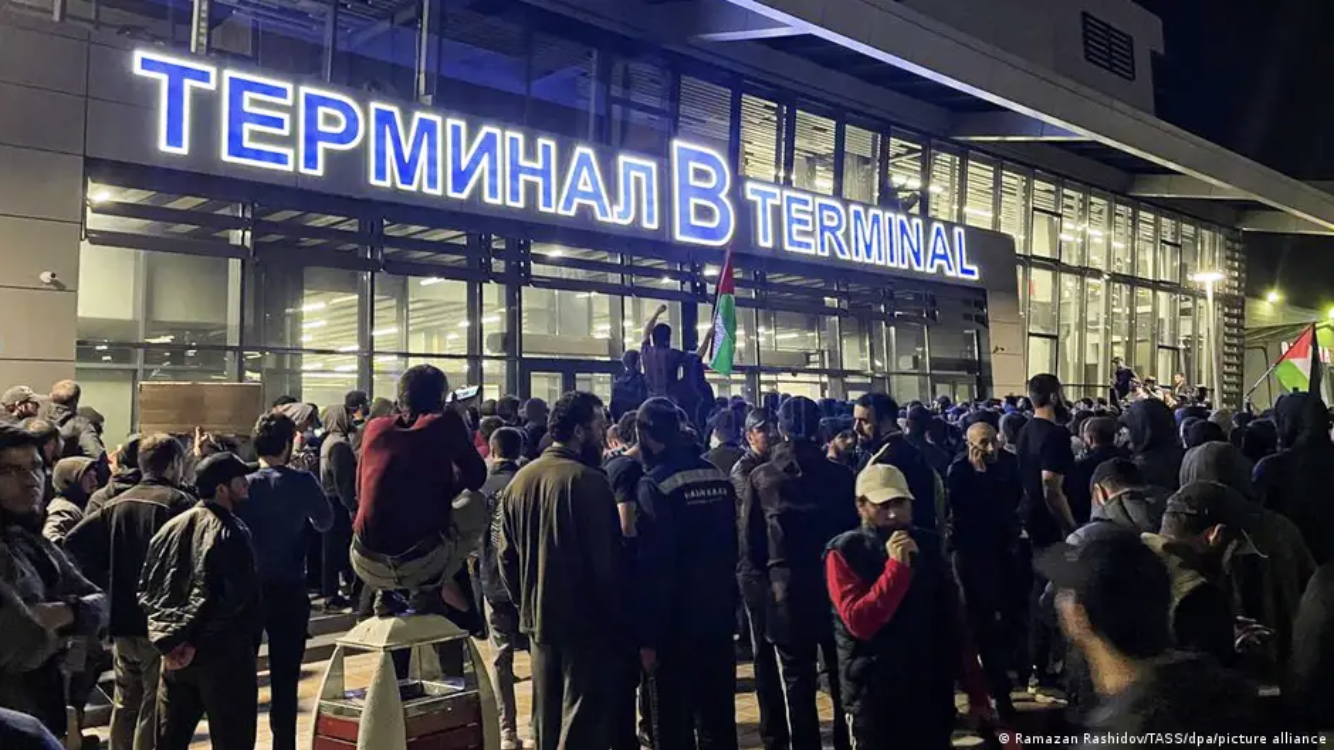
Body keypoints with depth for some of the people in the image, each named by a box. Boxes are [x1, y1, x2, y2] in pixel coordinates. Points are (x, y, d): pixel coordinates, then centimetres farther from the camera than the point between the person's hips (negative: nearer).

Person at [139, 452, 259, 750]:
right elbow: (238, 599, -21)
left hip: (176, 655, 7)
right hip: (223, 654, -6)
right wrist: (198, 641, -12)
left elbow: (147, 589, 6)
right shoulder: (232, 533, -13)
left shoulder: (171, 528, 7)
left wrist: (167, 639, -1)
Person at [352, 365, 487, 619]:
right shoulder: (446, 423, -1)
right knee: (476, 509, 21)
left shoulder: (374, 427, 11)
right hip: (422, 563, -4)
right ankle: (432, 590, 14)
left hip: (368, 566, 4)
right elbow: (476, 478, 10)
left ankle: (386, 593, 20)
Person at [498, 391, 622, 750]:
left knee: (547, 718, 18)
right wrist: (619, 623, -8)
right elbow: (606, 561, -17)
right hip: (586, 620, -7)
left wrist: (525, 602, 17)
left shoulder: (519, 480, 4)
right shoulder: (588, 481, -17)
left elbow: (506, 555, 8)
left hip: (538, 618, 7)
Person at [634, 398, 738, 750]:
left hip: (677, 623, -6)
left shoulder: (654, 485, -16)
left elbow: (652, 568, -18)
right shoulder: (718, 476, 5)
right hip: (719, 615, 7)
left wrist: (647, 636, -14)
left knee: (674, 722, 4)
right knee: (719, 718, 16)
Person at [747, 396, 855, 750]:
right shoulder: (839, 474, -7)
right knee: (842, 677, 14)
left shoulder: (761, 477, -6)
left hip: (787, 589, 0)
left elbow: (752, 541, -3)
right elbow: (854, 530, -1)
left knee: (798, 681, 8)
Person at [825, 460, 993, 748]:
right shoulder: (845, 552, -9)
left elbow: (953, 618, 6)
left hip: (934, 690, 4)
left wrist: (976, 690, 6)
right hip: (875, 694, -4)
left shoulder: (927, 545, 3)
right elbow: (859, 622, -21)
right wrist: (896, 566, -25)